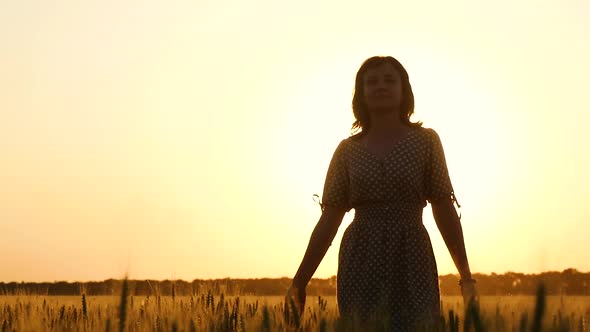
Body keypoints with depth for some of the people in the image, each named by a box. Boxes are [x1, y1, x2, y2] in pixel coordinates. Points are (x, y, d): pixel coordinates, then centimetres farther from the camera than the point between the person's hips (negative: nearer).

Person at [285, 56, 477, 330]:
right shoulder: (348, 150, 7)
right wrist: (299, 281, 3)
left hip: (411, 265, -1)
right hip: (361, 266, 1)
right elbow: (328, 220, 7)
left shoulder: (426, 141, 4)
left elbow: (444, 211, 4)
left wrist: (466, 276, 1)